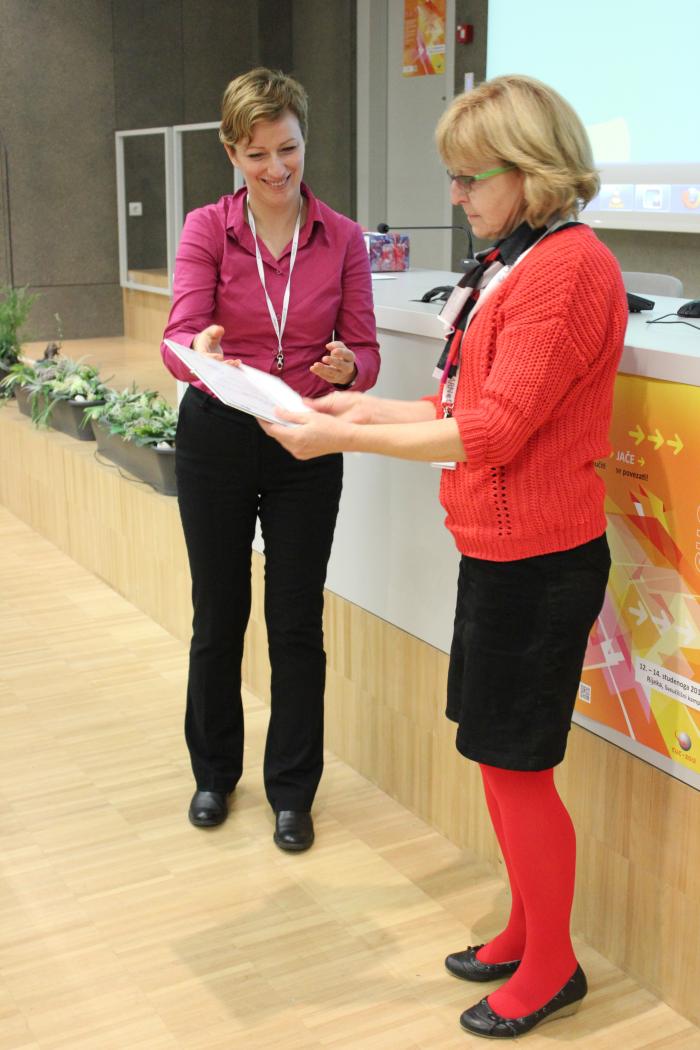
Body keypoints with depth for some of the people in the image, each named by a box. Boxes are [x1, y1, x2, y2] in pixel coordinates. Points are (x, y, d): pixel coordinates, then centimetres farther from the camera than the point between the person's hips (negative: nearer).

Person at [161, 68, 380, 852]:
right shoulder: (207, 229, -6)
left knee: (297, 622, 5)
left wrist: (345, 367, -28)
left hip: (306, 447, 1)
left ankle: (292, 789, 24)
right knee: (217, 615, 13)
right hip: (216, 440, 0)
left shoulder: (342, 239, -3)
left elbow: (364, 353, -4)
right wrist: (198, 353, -42)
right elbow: (179, 336, -18)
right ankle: (214, 770, 35)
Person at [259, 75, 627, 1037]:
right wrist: (371, 409, 8)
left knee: (515, 762, 3)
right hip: (499, 548, 9)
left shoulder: (570, 267, -18)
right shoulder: (514, 262, 12)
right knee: (499, 754, 17)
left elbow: (493, 430, -23)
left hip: (538, 559, -9)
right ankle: (527, 932, 35)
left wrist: (343, 439, -20)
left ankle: (551, 970, 22)